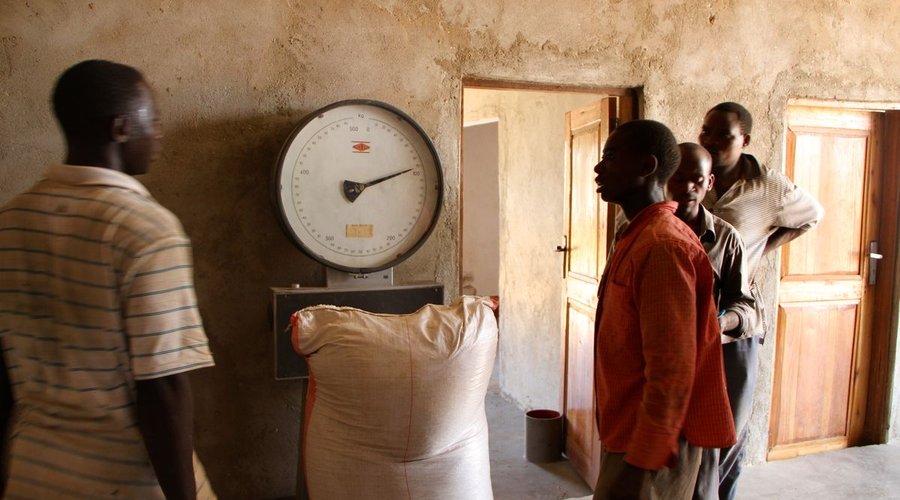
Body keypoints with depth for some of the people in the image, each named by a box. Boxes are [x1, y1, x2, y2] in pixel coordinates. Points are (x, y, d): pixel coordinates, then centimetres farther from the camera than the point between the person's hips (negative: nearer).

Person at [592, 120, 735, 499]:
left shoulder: (661, 247, -22)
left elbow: (671, 371, -24)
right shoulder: (637, 238, 8)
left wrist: (642, 464, -19)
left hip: (646, 451, -9)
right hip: (627, 435, 9)